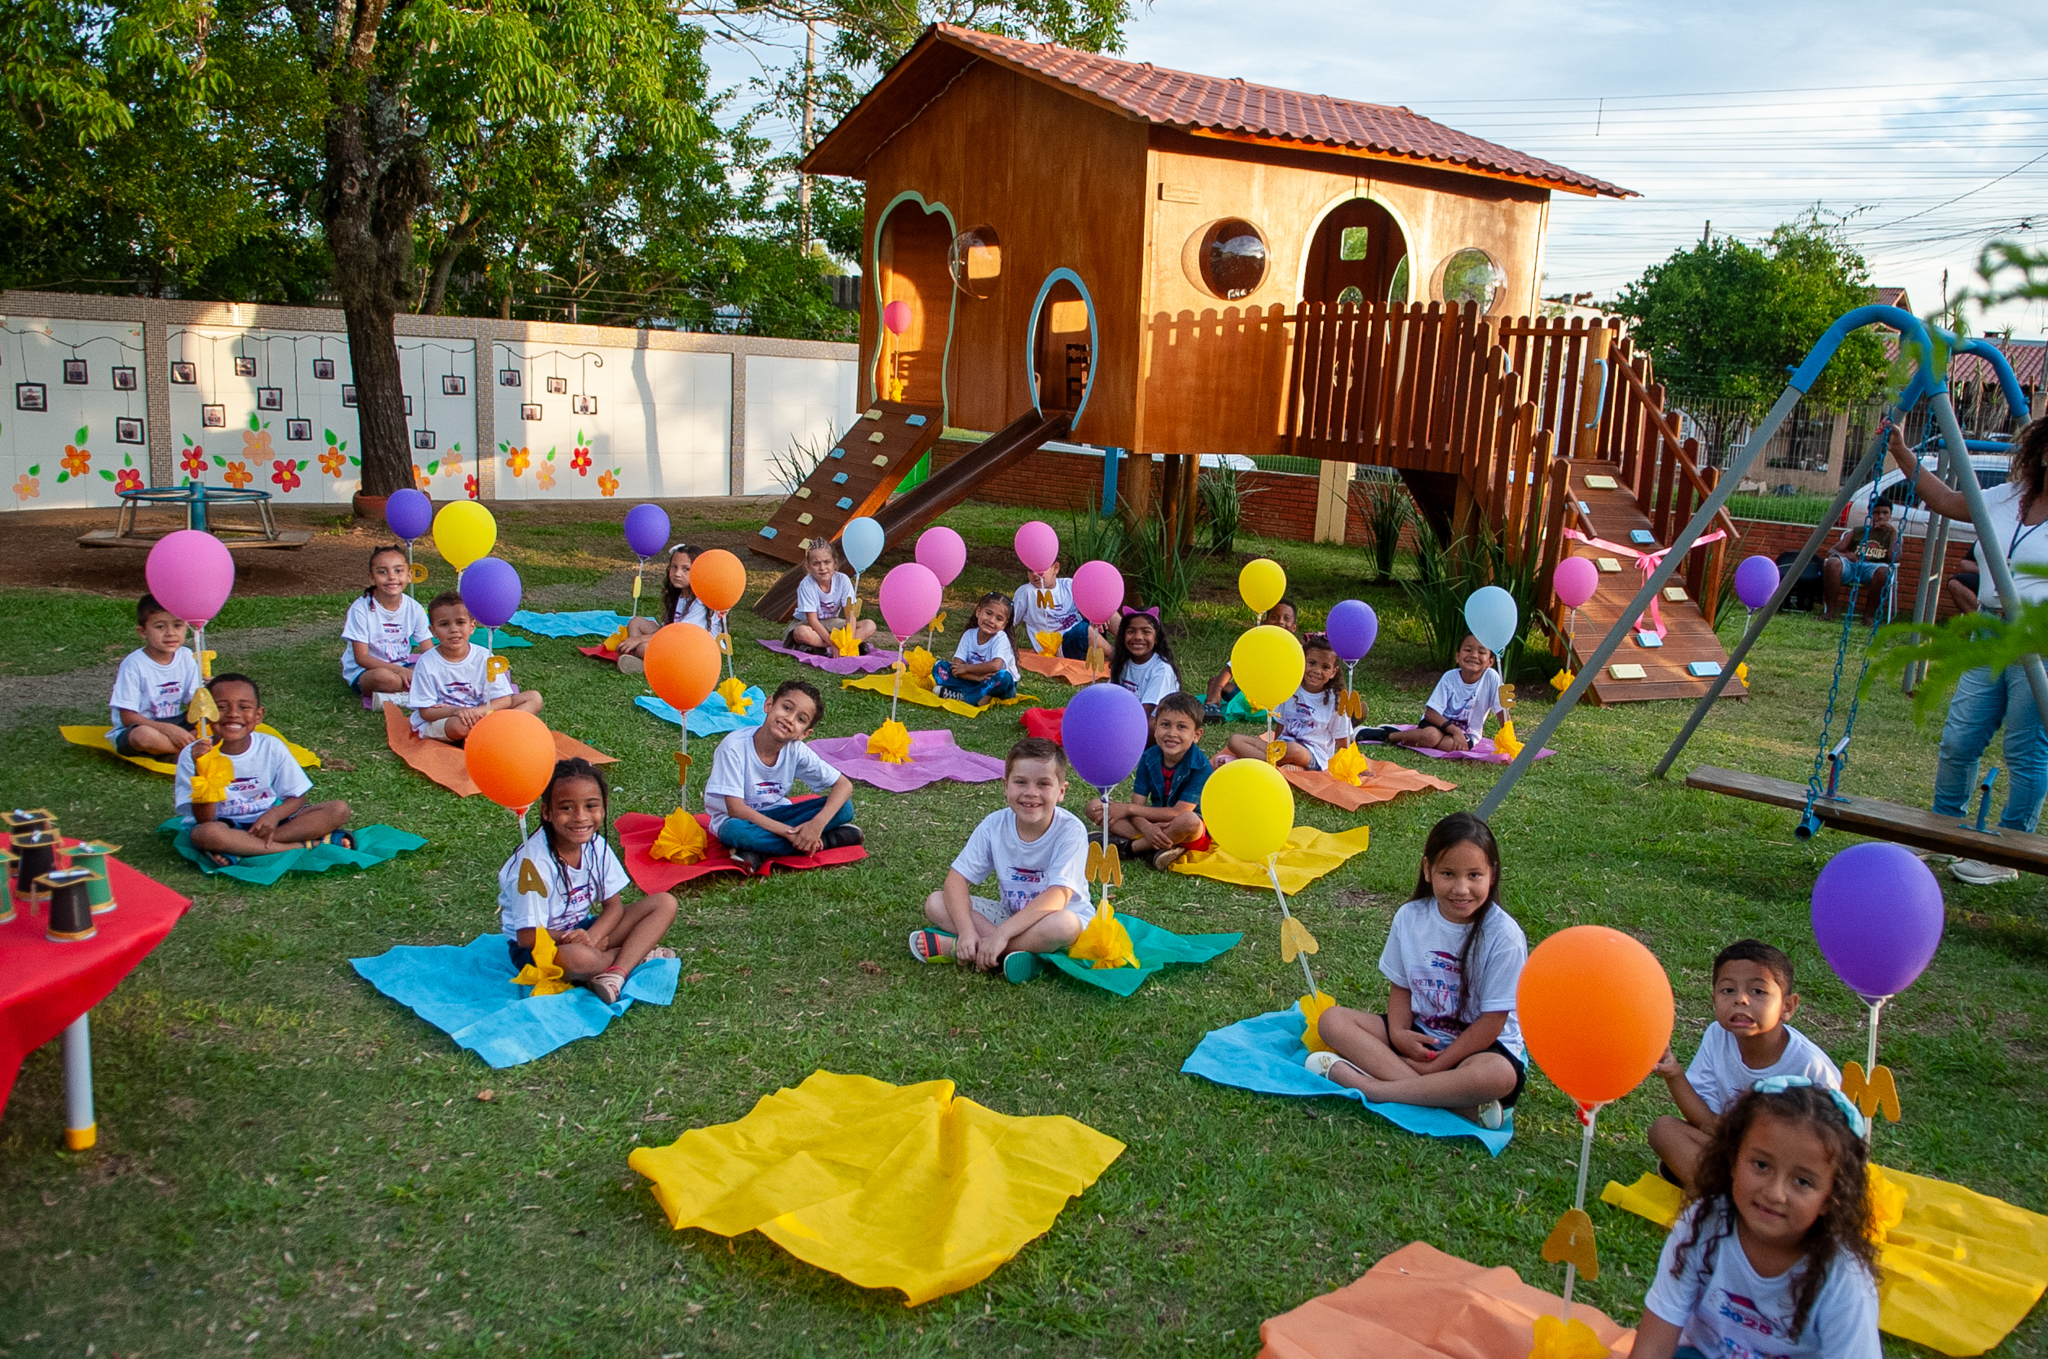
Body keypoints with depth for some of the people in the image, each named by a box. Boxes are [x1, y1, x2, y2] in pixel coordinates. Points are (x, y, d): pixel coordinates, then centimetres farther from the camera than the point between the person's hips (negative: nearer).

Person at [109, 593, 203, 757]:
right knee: (144, 735, -39)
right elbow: (128, 717, -17)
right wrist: (169, 730, -27)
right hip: (131, 730, -5)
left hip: (174, 725, 5)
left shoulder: (186, 658, -3)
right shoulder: (134, 664, -17)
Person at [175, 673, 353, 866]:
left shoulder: (270, 747, -7)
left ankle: (238, 849, -26)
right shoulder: (194, 755, -13)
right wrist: (201, 771, -32)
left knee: (339, 810, -18)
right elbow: (204, 820, -17)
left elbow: (296, 797, 0)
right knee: (205, 833, -40)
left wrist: (274, 814, -23)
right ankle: (304, 845, -28)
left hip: (267, 820, 3)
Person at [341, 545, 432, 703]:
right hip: (363, 672, -5)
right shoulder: (361, 609, -14)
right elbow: (361, 658, -17)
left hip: (402, 667, 5)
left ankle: (390, 697, -20)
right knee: (383, 676, -40)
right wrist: (398, 670, -31)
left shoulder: (414, 608, -3)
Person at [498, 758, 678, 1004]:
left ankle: (616, 973, -26)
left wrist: (590, 937, -23)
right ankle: (637, 954, -10)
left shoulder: (596, 845, -8)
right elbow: (528, 937, -23)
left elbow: (613, 905, -3)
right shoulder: (534, 862, -26)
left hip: (583, 931, 7)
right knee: (576, 957, -43)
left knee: (665, 903, -7)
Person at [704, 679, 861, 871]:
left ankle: (759, 853, -21)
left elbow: (844, 785, -12)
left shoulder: (797, 751, -13)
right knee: (734, 831, -41)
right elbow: (736, 809, -27)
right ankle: (830, 839, -27)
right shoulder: (735, 746, -24)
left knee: (844, 808, -15)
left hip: (774, 816, 4)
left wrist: (817, 823, -31)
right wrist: (789, 833, -33)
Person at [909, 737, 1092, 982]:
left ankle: (951, 946, -28)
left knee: (1063, 924, -40)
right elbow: (957, 878, -13)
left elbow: (1057, 897, -31)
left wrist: (1001, 934, -38)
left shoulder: (1071, 831, -22)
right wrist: (967, 930, -31)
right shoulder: (994, 825, -11)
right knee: (935, 903, -13)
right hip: (1009, 914, 4)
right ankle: (1008, 953, -29)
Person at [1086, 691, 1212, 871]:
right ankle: (1155, 849, -26)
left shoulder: (1201, 767, -18)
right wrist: (1147, 828, -33)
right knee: (1095, 807, -11)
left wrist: (1128, 809, -19)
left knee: (1189, 820, -42)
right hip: (1155, 821, 5)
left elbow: (1179, 812, -23)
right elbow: (1137, 804, -9)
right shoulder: (1148, 758, -4)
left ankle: (1126, 846, -21)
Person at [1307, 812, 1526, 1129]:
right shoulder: (1410, 918, -5)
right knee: (1332, 1020, -14)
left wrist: (1435, 1066, -19)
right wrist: (1399, 1033, -16)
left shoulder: (1503, 936, -18)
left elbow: (1491, 1022, -16)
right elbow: (1400, 985, 5)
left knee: (1498, 1075, -39)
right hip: (1418, 1036, 5)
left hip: (1482, 1046, -5)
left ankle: (1369, 1085, -28)